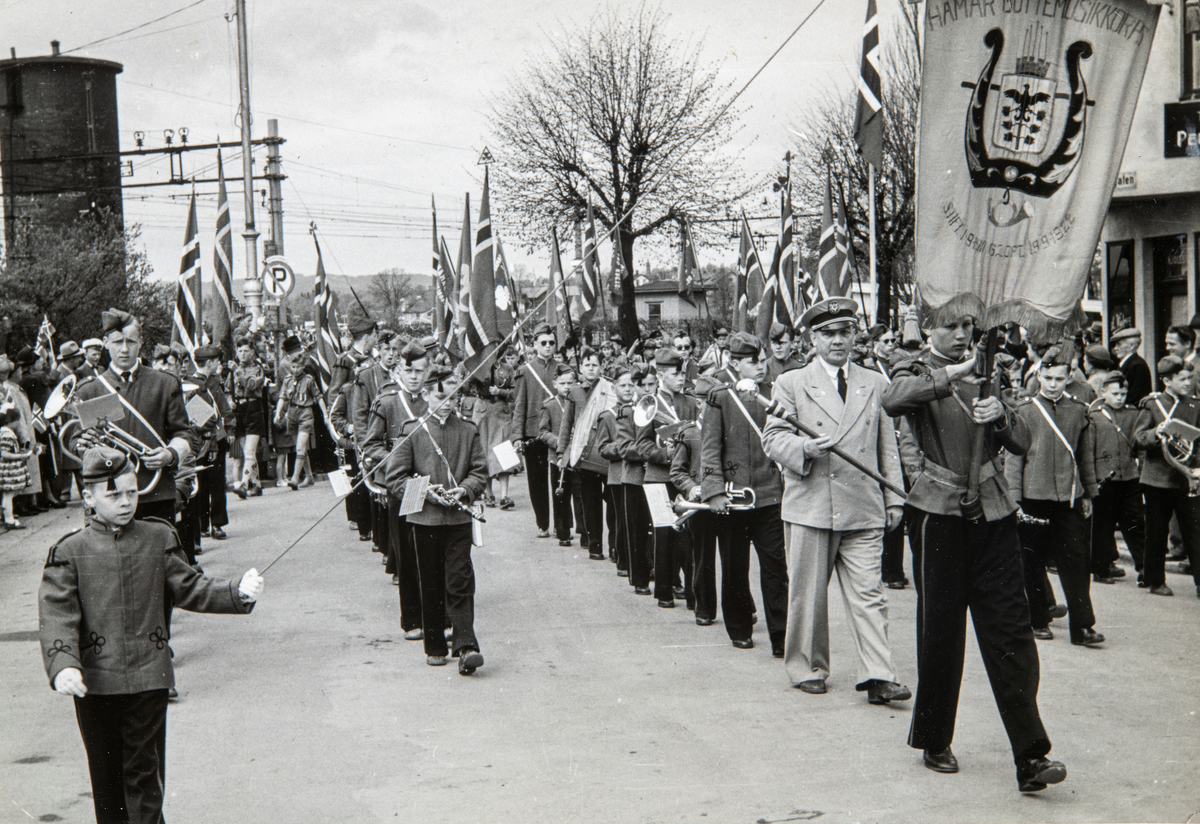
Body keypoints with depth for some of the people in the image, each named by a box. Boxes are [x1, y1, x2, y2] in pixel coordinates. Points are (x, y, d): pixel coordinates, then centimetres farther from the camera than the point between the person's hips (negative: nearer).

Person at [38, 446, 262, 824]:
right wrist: (63, 665, -25)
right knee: (105, 773, 11)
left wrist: (238, 592, -10)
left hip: (149, 678, 0)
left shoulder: (160, 540, 6)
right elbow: (56, 614, -9)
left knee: (144, 771, 2)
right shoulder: (70, 551, -1)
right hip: (94, 683, 0)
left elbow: (190, 589, 7)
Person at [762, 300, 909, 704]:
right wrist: (806, 448, -20)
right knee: (808, 595, 5)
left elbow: (887, 445, 16)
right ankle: (807, 669, 18)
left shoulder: (875, 384, 14)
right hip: (809, 506, -1)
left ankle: (878, 677, -6)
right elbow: (773, 438, 0)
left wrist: (894, 497, 10)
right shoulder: (791, 383, 5)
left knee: (869, 594, -4)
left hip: (863, 508, 2)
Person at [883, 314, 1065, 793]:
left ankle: (1030, 757, -6)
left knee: (1011, 631, -3)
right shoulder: (916, 372, 1)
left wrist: (1001, 415, -8)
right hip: (940, 514, -3)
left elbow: (1021, 444, 11)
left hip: (993, 514, 4)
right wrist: (950, 375, -32)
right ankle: (934, 742, 20)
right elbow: (893, 401, -24)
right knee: (940, 630, 4)